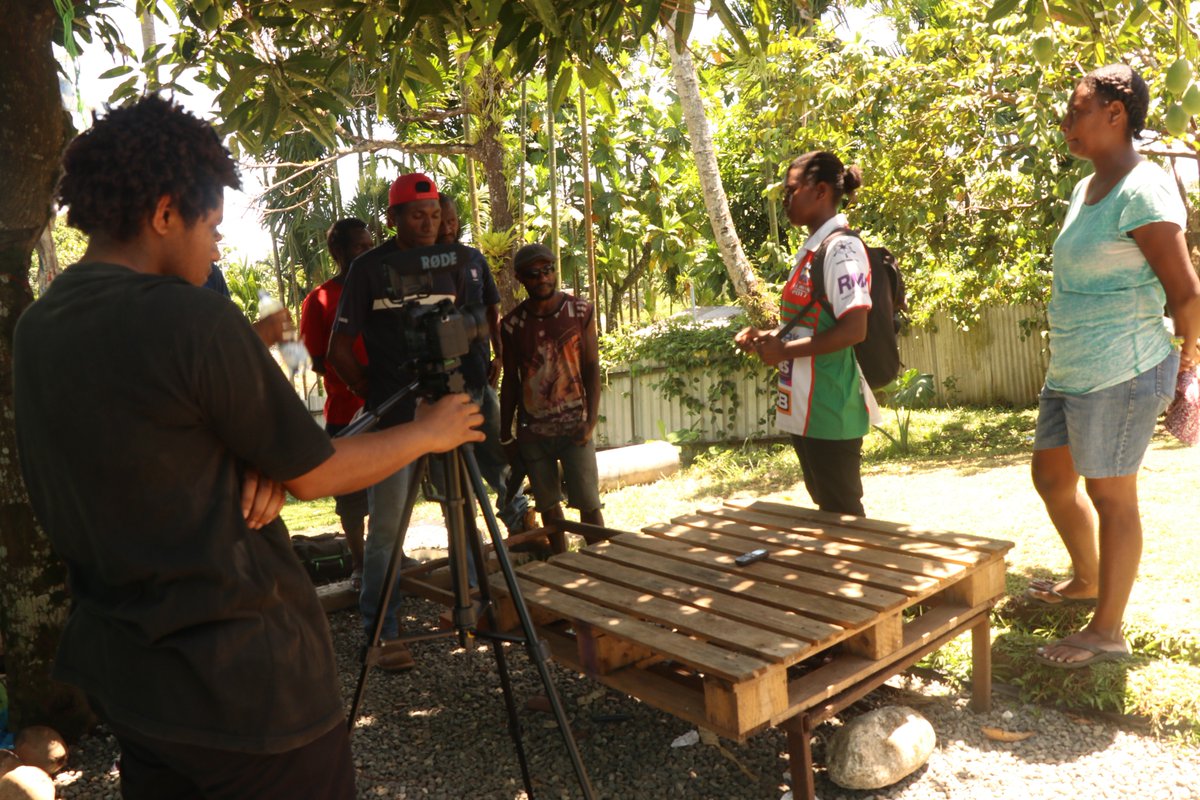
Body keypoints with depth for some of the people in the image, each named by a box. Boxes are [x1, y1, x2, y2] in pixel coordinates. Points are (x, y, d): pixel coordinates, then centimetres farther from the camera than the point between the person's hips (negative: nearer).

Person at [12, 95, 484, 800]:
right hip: (245, 680, -8)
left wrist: (256, 466, -6)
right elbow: (316, 474, -12)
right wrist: (429, 432, 3)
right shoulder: (191, 318, -21)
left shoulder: (34, 329, 3)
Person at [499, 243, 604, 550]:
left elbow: (592, 367, -1)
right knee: (547, 503, 8)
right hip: (532, 431, 2)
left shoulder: (580, 310, 0)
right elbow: (510, 381, 7)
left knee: (588, 502, -4)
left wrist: (591, 420, -10)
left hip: (574, 426, -2)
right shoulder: (512, 323, 2)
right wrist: (505, 435, 7)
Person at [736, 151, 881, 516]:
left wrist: (784, 351, -17)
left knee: (842, 513, 3)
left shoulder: (841, 247, -15)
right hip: (807, 408, 10)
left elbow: (854, 329, -23)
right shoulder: (812, 248, 14)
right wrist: (768, 336, 7)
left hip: (830, 410, -10)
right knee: (827, 509, 20)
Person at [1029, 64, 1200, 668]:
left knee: (1111, 495, 2)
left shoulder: (1141, 191, -16)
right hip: (1069, 371, 9)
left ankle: (1106, 631, 17)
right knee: (1051, 476, 19)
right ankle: (1086, 580, 42)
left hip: (1119, 375, -9)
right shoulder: (1085, 189, 14)